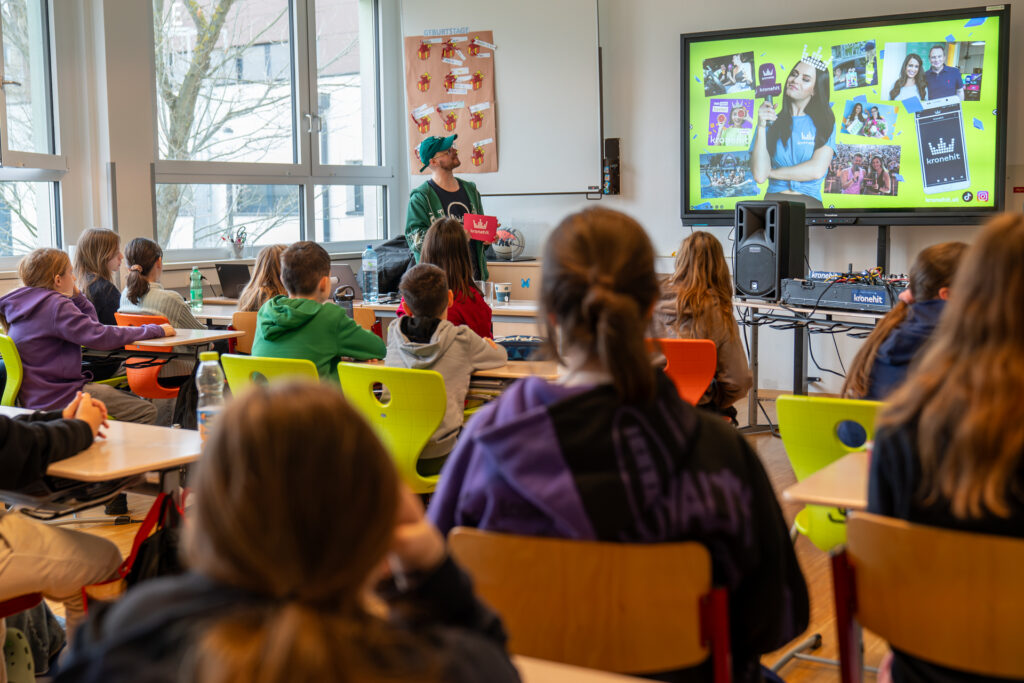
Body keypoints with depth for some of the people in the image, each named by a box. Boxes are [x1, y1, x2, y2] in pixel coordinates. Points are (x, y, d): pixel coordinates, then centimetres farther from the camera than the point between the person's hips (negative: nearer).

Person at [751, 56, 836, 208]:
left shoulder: (824, 122, 12)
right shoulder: (771, 122, 12)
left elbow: (817, 170, -4)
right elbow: (759, 176, -1)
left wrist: (771, 172, 2)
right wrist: (761, 126, -4)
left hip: (810, 202, 0)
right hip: (774, 199, 0)